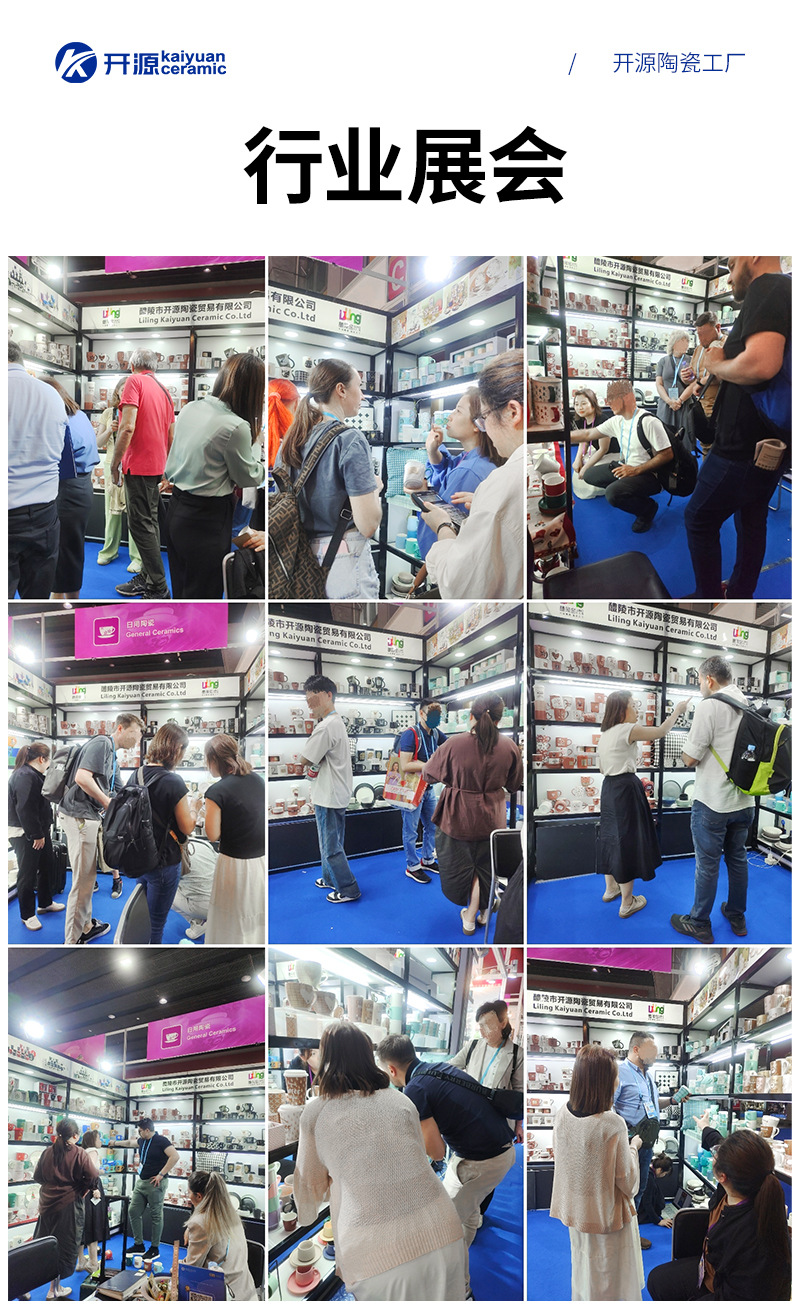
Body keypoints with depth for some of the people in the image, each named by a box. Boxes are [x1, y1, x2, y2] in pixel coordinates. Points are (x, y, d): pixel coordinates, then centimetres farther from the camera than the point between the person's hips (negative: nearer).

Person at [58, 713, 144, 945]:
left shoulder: (112, 755, 19)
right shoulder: (102, 743, -12)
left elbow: (116, 793, 23)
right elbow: (82, 777, -25)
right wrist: (109, 803, -16)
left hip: (90, 817, 10)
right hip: (80, 815, -10)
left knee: (88, 877, 19)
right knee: (82, 881, -5)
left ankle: (85, 926, 32)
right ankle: (72, 941, 1)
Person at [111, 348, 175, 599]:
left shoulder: (134, 381, -8)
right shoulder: (164, 390, 15)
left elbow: (127, 427, -19)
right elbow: (172, 437, 18)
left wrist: (114, 463, -13)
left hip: (138, 465, -8)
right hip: (157, 466, 9)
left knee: (140, 524, -7)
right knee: (150, 522, 14)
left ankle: (158, 588, -8)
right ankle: (147, 578, 20)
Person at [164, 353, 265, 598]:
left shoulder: (189, 409, 2)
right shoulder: (236, 427, -22)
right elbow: (249, 477, -7)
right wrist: (255, 442, 5)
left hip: (177, 510, 8)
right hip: (207, 520, -8)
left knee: (181, 592, 19)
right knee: (203, 595, 5)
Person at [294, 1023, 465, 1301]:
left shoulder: (315, 1112, 8)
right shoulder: (402, 1102, 16)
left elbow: (310, 1186, 19)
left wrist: (304, 1217, 43)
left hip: (376, 1256, -3)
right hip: (440, 1234, 3)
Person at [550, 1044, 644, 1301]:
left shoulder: (562, 1114, -12)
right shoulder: (612, 1125, -29)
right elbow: (625, 1177, -19)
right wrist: (634, 1147, -1)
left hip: (576, 1209, 5)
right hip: (608, 1212, -5)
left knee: (584, 1266, 25)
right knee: (610, 1274, 16)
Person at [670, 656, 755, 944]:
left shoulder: (709, 705, -19)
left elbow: (690, 758, -17)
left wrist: (689, 749, 4)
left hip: (713, 803, -6)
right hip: (744, 800, 7)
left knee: (707, 864, 4)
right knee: (737, 859, 19)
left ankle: (699, 924, 16)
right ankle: (737, 917, 32)